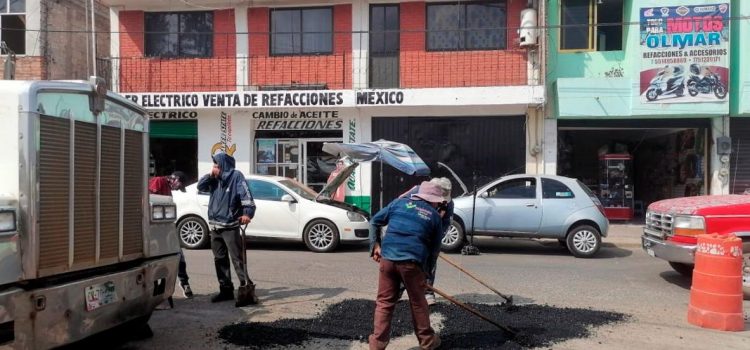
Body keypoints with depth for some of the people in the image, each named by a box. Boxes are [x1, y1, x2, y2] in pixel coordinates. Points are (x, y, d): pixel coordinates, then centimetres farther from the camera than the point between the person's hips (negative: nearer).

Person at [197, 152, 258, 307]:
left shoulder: (236, 176, -8)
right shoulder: (215, 179, 13)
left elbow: (246, 196, -18)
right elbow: (200, 187, 13)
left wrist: (247, 213, -34)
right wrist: (210, 175, -3)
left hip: (230, 226, -8)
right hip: (215, 226, 8)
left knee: (238, 259, -11)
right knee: (219, 259, 12)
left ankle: (248, 291, -11)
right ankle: (226, 290, 21)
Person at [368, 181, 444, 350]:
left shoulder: (400, 202, 14)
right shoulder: (434, 216, 10)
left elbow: (374, 221, 14)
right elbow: (435, 249, 12)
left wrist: (375, 244, 14)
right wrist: (425, 268, 21)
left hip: (387, 258, 2)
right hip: (412, 262, -2)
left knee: (384, 302, 11)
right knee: (418, 302, 15)